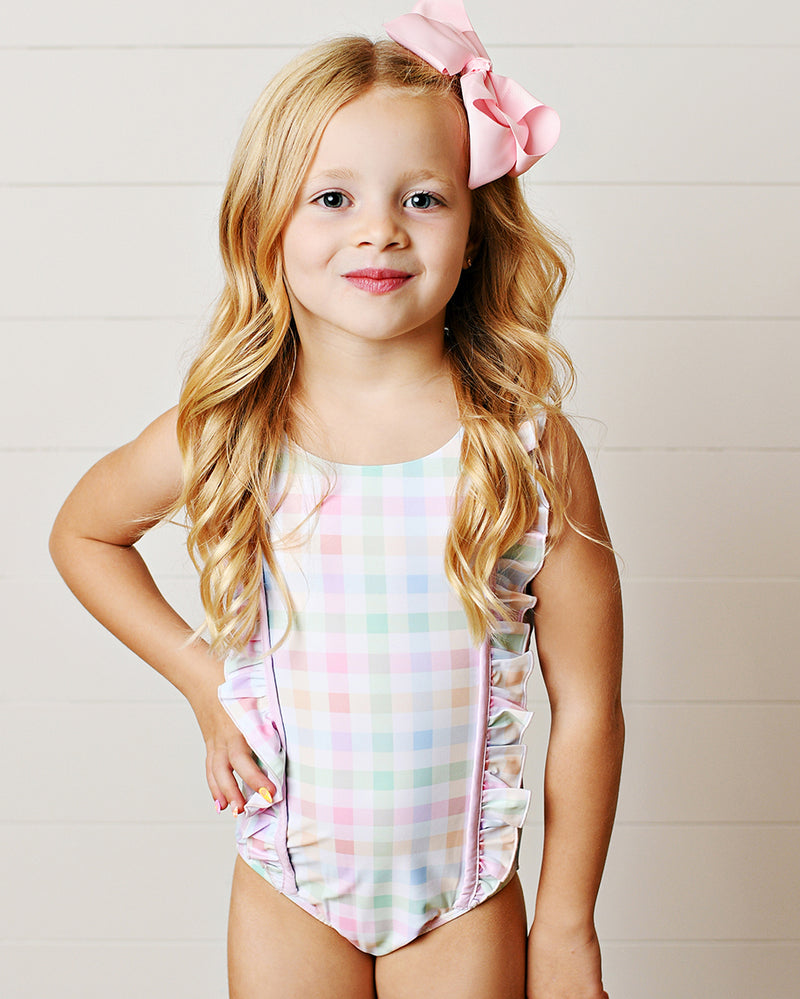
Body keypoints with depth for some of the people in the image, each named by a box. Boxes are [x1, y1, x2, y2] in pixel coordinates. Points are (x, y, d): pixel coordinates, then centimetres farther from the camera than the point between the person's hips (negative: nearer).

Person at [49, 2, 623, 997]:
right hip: (287, 881, 1)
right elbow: (81, 533, 8)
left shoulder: (529, 447, -16)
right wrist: (199, 674, -2)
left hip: (466, 893, 0)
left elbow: (585, 707, -9)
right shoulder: (222, 436, -13)